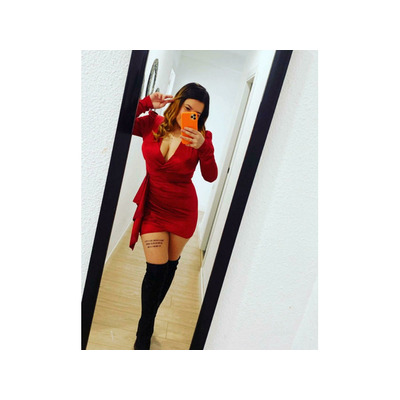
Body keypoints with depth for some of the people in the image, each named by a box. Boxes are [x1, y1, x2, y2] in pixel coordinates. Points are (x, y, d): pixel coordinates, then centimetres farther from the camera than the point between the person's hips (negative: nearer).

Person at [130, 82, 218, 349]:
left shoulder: (200, 137, -10)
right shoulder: (152, 124, -6)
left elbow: (210, 177, -17)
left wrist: (204, 147, -31)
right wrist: (145, 104, -16)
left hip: (183, 210, 1)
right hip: (153, 206, -1)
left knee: (170, 266, 14)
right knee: (156, 269, -3)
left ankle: (149, 317, 43)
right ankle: (144, 334, 23)